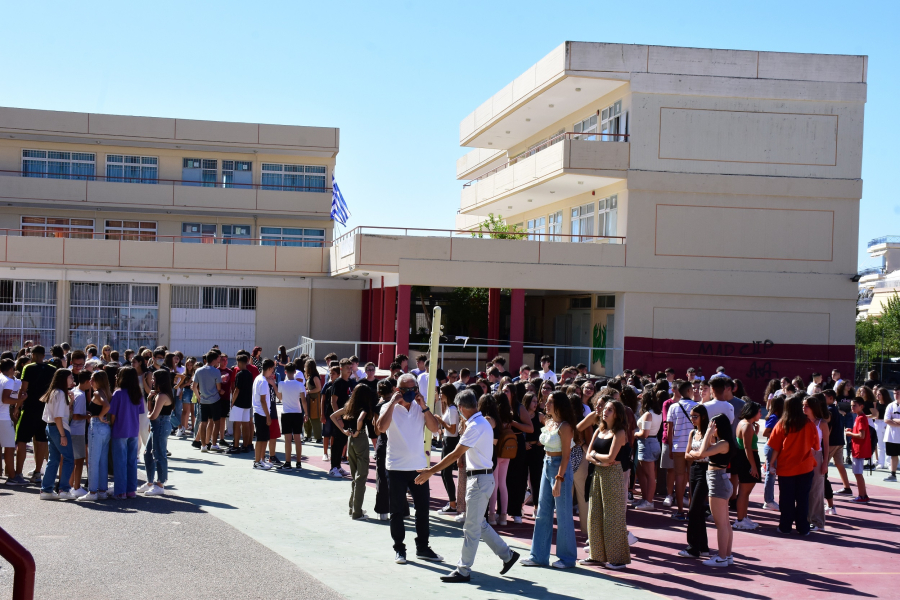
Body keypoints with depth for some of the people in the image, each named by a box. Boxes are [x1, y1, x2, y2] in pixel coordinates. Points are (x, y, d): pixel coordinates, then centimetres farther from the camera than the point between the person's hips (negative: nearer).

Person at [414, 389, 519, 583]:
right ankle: (507, 554, 25)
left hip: (480, 479, -10)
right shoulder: (483, 422, 11)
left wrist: (430, 472, -20)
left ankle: (463, 570, 2)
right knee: (479, 524, 18)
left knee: (471, 527, -3)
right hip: (478, 478, 10)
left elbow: (455, 454, -22)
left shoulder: (475, 426, -20)